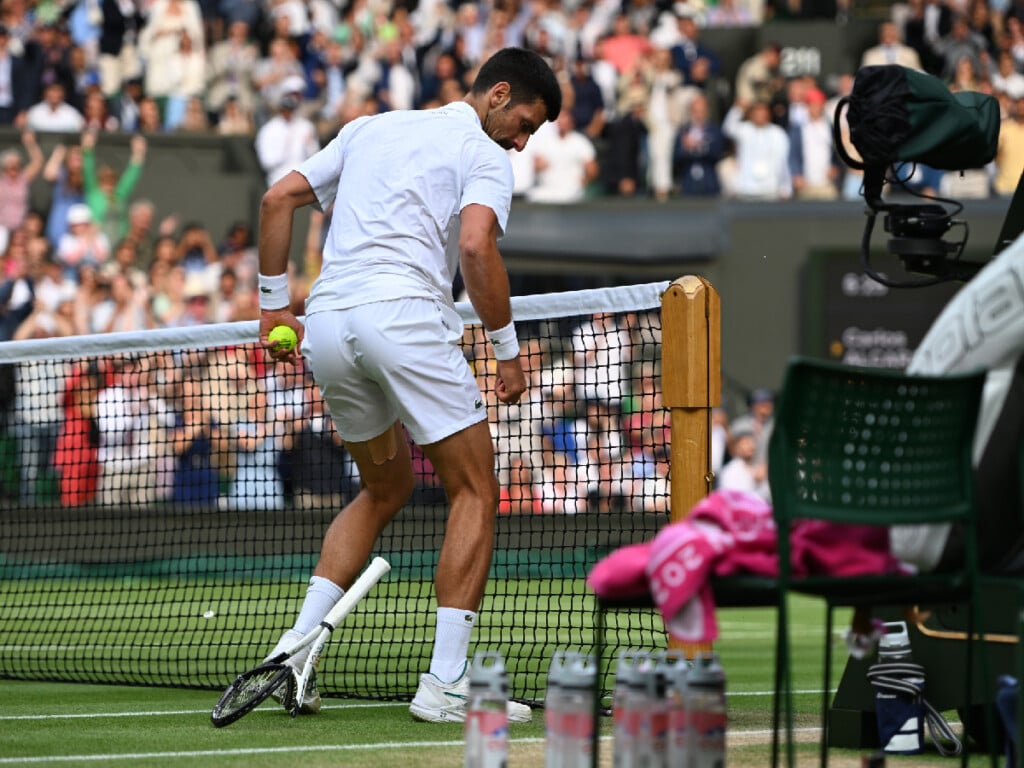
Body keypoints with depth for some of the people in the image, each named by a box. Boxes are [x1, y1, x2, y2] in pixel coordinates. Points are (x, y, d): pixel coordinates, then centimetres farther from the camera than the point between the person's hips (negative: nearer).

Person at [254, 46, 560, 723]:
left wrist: (274, 304, 25)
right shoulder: (484, 156, 6)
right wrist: (508, 349, -5)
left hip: (325, 321, 7)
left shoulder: (371, 129, 26)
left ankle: (296, 646, 11)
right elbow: (475, 246, -12)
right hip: (404, 310, -7)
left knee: (386, 488, 24)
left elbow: (278, 200, 22)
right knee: (475, 493, 2)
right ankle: (445, 685, -7)